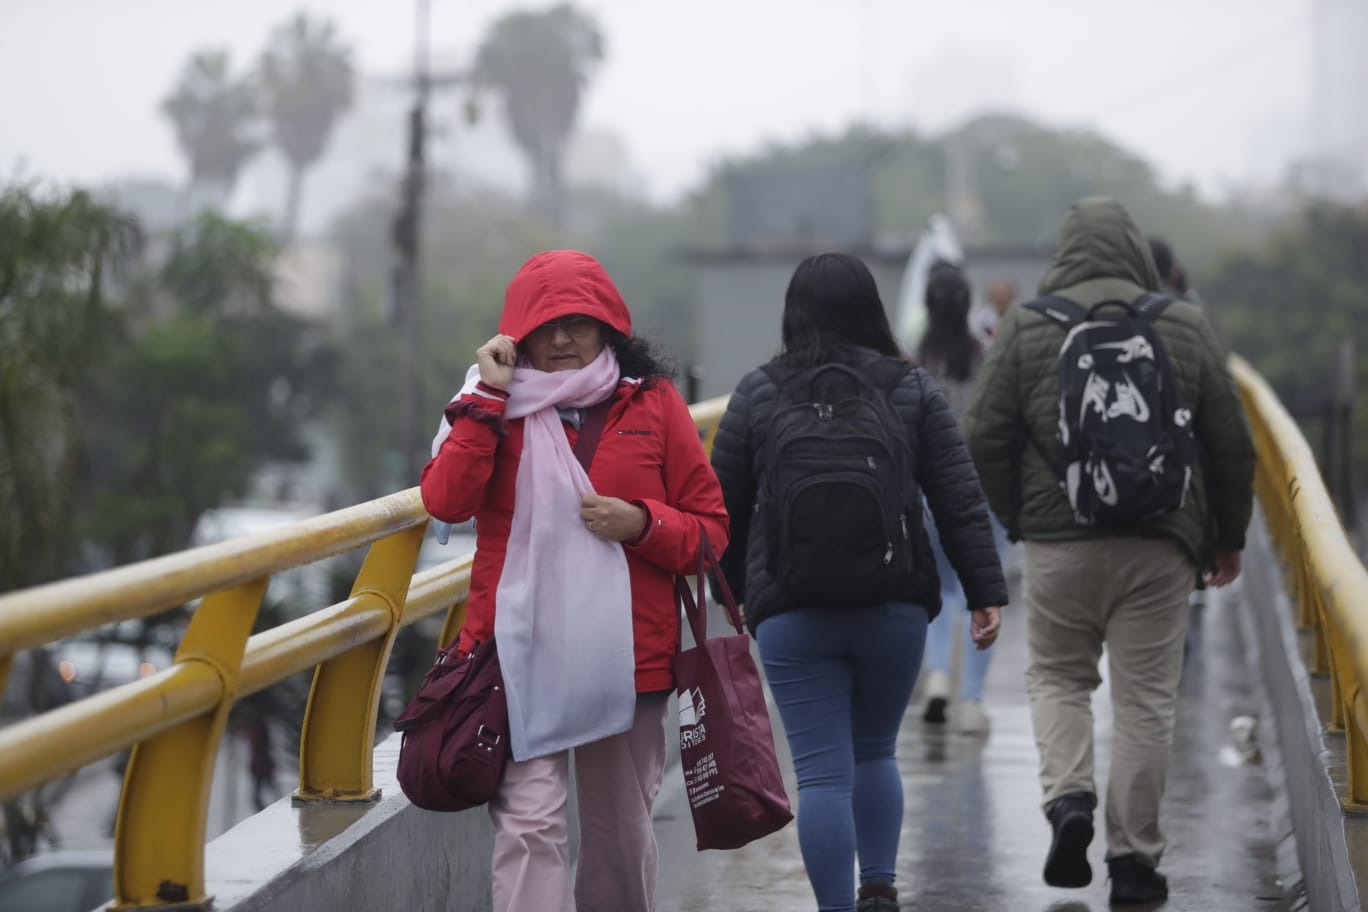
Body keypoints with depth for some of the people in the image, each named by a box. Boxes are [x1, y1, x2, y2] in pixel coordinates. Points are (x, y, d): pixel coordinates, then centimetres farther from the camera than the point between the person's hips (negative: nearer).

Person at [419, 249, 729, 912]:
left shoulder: (652, 403, 6)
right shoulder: (496, 407, 6)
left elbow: (710, 528, 6)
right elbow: (445, 502, -11)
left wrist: (641, 523, -13)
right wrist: (488, 396, -11)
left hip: (627, 658, 1)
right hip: (520, 655, -1)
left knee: (621, 832, 13)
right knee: (529, 825, -13)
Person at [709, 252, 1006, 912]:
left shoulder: (757, 394, 3)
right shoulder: (912, 390, 5)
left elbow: (725, 505, 9)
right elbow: (960, 501, 0)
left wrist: (736, 588, 23)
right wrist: (986, 594, 1)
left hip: (791, 610, -1)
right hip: (895, 606, 2)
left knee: (822, 772, -1)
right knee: (874, 752, 21)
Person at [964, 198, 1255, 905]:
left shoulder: (1026, 327, 0)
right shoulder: (1185, 327, 4)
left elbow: (985, 439, 0)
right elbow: (1232, 444, 7)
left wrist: (1015, 517, 16)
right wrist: (1228, 536, 20)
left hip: (1059, 539, 0)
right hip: (1160, 543, 0)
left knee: (1057, 676, 17)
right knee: (1145, 697, 6)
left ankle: (1068, 796, -5)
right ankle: (1133, 859, 8)